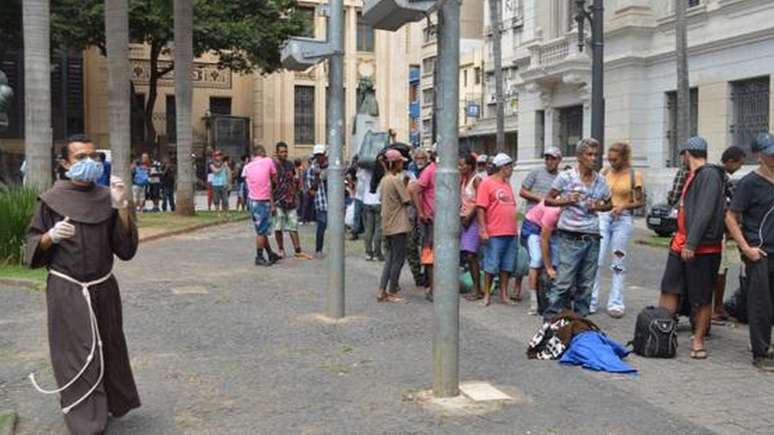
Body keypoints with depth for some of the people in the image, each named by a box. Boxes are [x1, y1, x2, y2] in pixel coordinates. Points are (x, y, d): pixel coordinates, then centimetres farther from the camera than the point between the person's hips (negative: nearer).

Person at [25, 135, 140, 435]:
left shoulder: (106, 198, 2)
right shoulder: (52, 200, -4)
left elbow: (126, 248, -3)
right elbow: (33, 245, 0)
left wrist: (122, 207, -14)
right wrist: (50, 236, -20)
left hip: (104, 288, 3)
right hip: (67, 291, -3)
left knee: (108, 350, 13)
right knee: (78, 358, -2)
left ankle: (112, 405, 33)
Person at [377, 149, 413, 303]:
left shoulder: (384, 180, 11)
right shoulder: (397, 179, -15)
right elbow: (407, 201, -13)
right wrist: (406, 186, 5)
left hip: (387, 225, 8)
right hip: (398, 225, -8)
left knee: (390, 258, 14)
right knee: (398, 259, 1)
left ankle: (382, 291, 12)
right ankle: (392, 293, 6)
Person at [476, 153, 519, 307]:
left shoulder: (507, 183, 16)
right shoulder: (487, 183, -5)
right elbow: (481, 208, -10)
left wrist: (515, 227, 17)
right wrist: (483, 230, -16)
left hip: (511, 232, 7)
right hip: (494, 233, -7)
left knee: (507, 265, 10)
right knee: (491, 265, 0)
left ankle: (504, 294, 20)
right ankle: (487, 294, 12)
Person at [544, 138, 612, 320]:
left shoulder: (600, 181, 10)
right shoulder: (566, 177, -2)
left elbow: (609, 204, 22)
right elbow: (548, 200, 4)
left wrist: (598, 207, 0)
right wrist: (566, 201, -13)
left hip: (592, 237, 5)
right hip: (570, 237, -4)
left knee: (586, 283, 9)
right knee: (564, 280, -7)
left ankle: (580, 316, 19)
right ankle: (550, 315, 3)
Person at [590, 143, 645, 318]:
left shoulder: (634, 175, -1)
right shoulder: (605, 173, 6)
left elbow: (640, 202, 1)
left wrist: (624, 206, -16)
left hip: (623, 220, -2)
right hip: (603, 217, 2)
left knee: (619, 264, 4)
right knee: (597, 261, -3)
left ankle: (616, 304, 11)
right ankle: (590, 301, 2)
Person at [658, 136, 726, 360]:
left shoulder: (710, 175, -13)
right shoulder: (693, 175, 17)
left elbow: (705, 212, -22)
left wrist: (691, 243, -26)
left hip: (703, 249, -9)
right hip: (681, 245, 9)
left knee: (702, 299, 3)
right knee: (669, 290, 6)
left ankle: (698, 341, 13)